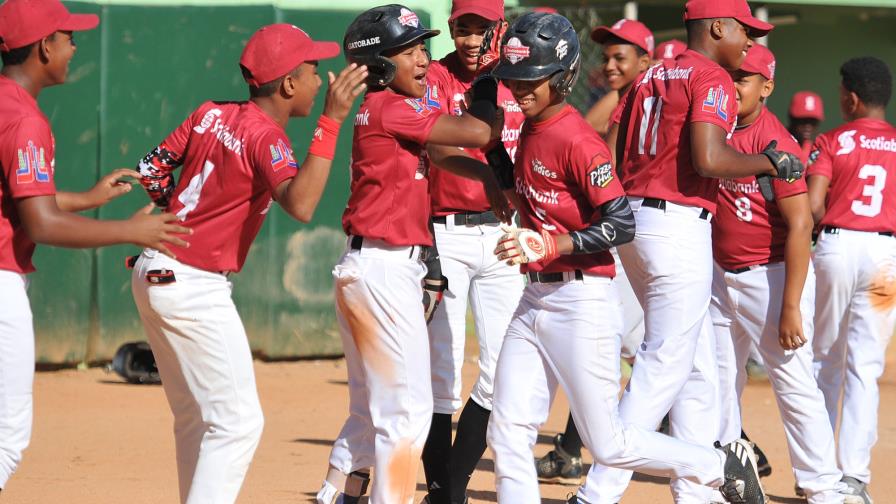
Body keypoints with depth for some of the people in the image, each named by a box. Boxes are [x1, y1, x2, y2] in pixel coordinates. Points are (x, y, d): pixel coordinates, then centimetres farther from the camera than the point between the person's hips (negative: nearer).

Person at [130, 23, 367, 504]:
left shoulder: (210, 114, 5)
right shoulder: (265, 136, -17)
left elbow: (150, 171, 10)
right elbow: (300, 205, -34)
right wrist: (330, 122, -32)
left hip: (152, 276, 9)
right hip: (196, 289, -9)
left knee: (195, 418, 18)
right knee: (238, 422, -6)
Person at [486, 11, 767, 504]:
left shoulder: (577, 140, -17)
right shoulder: (531, 130, 9)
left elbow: (621, 224, -22)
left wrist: (550, 246, -28)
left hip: (583, 302, -8)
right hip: (535, 298, 8)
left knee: (608, 444, 0)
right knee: (508, 432, 1)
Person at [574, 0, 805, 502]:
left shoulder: (650, 78, 16)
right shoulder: (712, 78, -9)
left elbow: (612, 156, 12)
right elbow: (709, 160, -22)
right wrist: (771, 162, -9)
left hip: (633, 217, 9)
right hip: (680, 227, -9)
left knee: (701, 367, 16)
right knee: (664, 368, -6)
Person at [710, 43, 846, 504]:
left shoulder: (775, 141, -17)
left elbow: (800, 224, -21)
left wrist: (790, 307, -23)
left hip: (772, 276, -8)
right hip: (720, 273, 8)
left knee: (795, 383, -7)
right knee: (717, 380, 13)